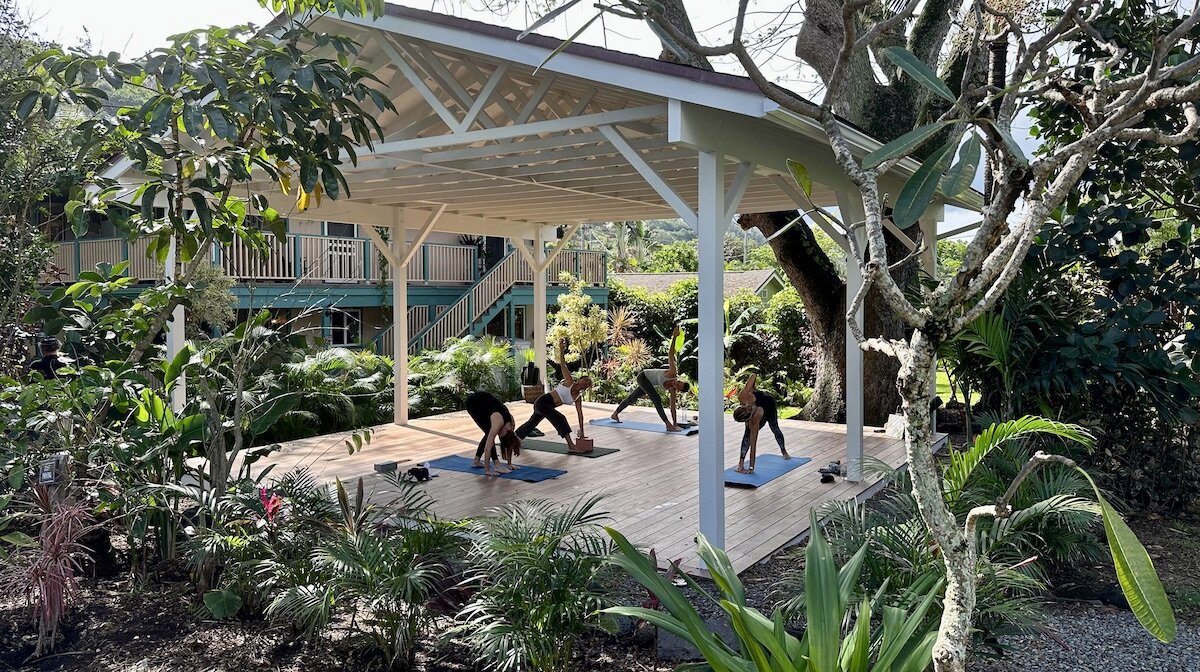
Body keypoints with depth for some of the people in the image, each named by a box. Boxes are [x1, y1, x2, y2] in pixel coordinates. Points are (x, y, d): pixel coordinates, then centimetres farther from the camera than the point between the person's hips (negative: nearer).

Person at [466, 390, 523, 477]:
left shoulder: (511, 423, -12)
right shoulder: (498, 423, -30)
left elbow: (509, 444, 2)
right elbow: (487, 448, -29)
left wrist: (509, 464, 6)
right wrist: (487, 470, -26)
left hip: (484, 401, 7)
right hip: (473, 402, -7)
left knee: (489, 433, 6)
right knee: (489, 432, -14)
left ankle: (476, 461, 19)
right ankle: (497, 465, -13)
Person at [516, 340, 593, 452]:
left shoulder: (578, 397, 5)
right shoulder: (570, 382, -11)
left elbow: (580, 414, 4)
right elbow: (562, 364, -15)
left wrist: (581, 431, 0)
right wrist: (561, 349, -22)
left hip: (547, 406, 9)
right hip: (542, 402, -9)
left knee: (532, 422, 25)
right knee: (560, 418, -24)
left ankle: (515, 436, 47)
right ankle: (570, 445, -26)